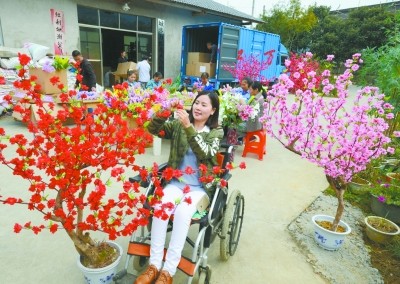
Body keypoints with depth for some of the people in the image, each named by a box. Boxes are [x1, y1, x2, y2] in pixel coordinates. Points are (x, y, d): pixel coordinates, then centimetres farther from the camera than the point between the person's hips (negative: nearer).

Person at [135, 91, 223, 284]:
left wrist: (189, 127, -27)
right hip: (176, 182, 2)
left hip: (200, 187, -2)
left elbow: (204, 153, -17)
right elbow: (153, 129, -5)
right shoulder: (178, 124, 7)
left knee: (183, 212, -30)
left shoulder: (216, 132, 1)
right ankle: (154, 265, -15)